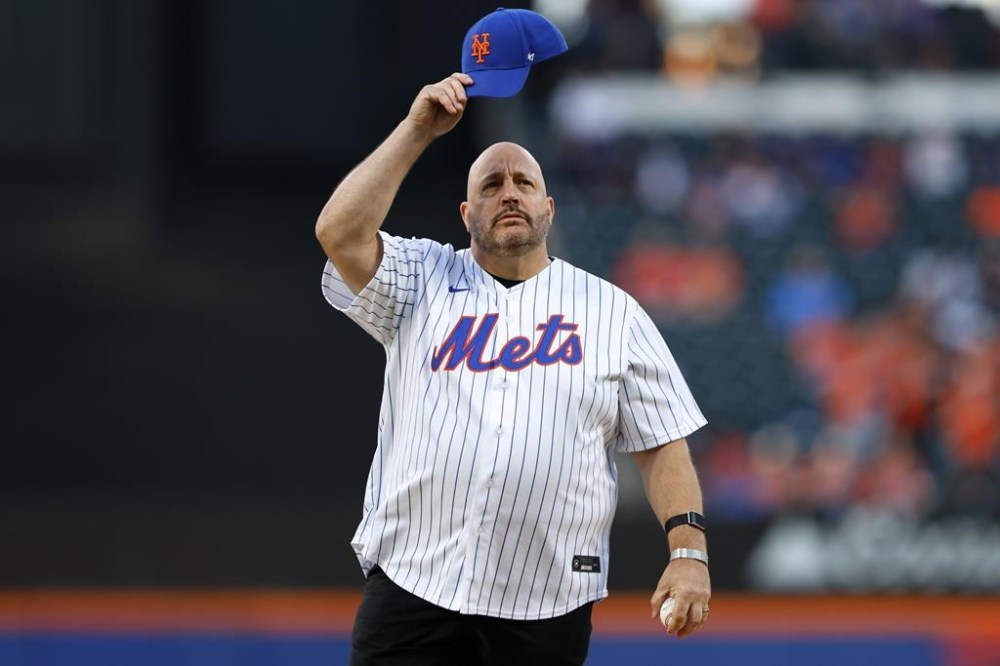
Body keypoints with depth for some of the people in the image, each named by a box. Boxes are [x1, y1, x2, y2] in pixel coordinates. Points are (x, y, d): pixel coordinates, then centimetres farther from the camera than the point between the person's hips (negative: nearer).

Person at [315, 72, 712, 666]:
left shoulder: (613, 312, 11)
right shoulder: (422, 283, 11)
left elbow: (663, 445, 7)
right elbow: (341, 232, -8)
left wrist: (689, 551, -7)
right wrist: (418, 130, -6)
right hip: (412, 589, 0)